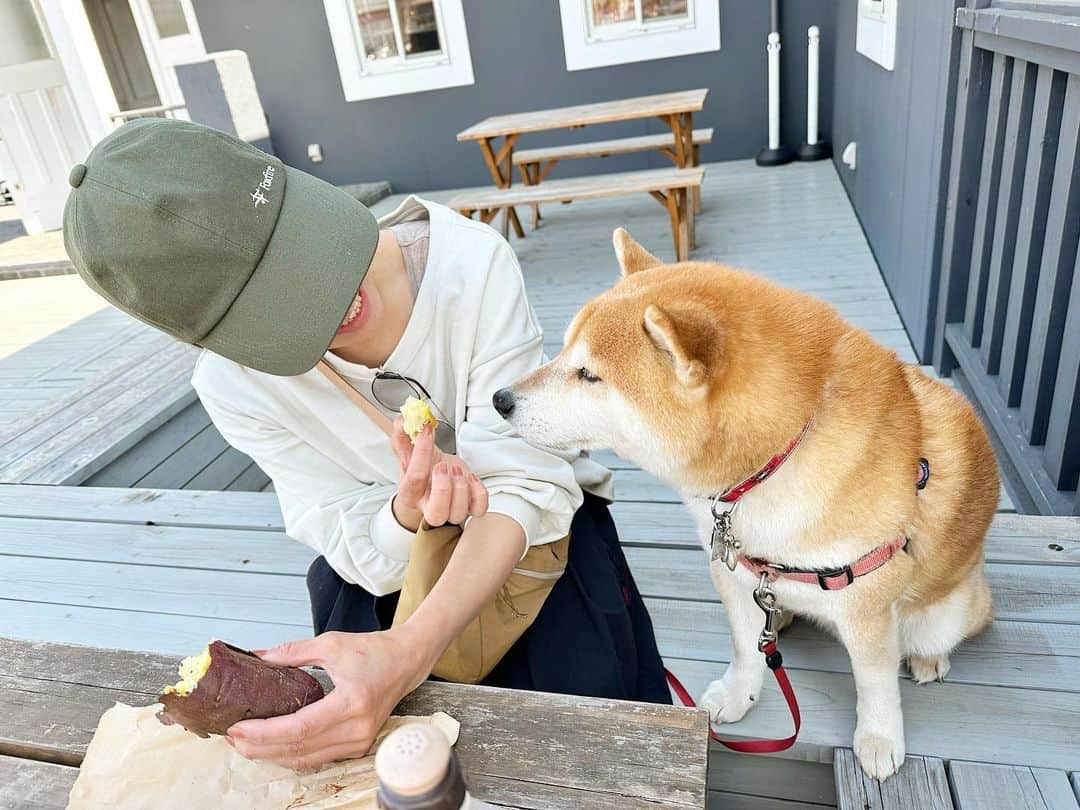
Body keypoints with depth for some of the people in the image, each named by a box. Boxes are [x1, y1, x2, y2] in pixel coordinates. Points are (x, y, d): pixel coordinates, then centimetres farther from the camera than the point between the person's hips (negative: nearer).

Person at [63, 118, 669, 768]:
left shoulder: (471, 261, -27)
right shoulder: (233, 383, -18)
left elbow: (525, 484, -27)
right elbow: (364, 550, -14)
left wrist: (411, 649, -42)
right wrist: (408, 510, -39)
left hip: (541, 522, -1)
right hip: (390, 550, 2)